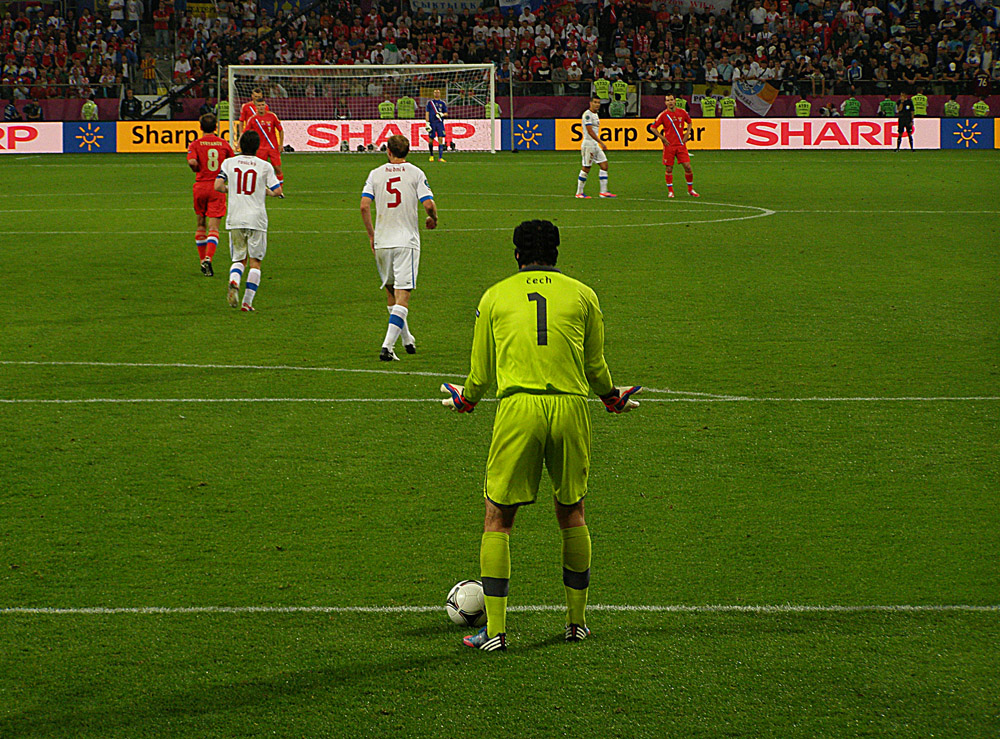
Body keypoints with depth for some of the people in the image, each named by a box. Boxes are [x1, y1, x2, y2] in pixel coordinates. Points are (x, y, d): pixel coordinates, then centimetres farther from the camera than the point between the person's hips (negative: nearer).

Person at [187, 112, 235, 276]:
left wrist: (196, 169, 1)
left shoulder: (196, 144, -3)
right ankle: (208, 258, -25)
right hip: (217, 188, 0)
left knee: (200, 224, 17)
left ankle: (202, 259, 22)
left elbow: (192, 161, -20)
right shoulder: (224, 144, 2)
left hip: (200, 187, 0)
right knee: (213, 227, -5)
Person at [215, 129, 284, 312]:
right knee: (255, 262, 7)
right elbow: (277, 191, -4)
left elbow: (218, 186, -4)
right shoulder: (264, 166, -1)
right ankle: (247, 302, -1)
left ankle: (233, 283, -20)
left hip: (234, 219, 2)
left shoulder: (229, 162, 4)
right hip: (256, 219, -2)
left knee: (239, 259, 13)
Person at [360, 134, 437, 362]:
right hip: (406, 240, -3)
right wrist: (433, 220, 12)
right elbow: (429, 204, -10)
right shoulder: (416, 173, -1)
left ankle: (407, 339, 31)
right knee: (402, 296, -6)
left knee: (390, 292, 20)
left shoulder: (375, 174, 4)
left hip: (381, 241, 3)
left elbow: (364, 205, -5)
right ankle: (387, 346, -19)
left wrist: (371, 235, 6)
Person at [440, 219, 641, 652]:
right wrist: (612, 399, 38)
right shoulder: (582, 295, 11)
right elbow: (596, 367, 17)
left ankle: (495, 629, -1)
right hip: (570, 406, 1)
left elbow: (481, 375, 14)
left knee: (497, 519, 5)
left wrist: (465, 401, 36)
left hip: (518, 408, -1)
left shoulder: (495, 296, 11)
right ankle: (577, 621, 22)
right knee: (571, 514, 17)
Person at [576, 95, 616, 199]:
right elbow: (590, 131, -21)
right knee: (586, 169, -4)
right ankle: (579, 193, 4)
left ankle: (604, 191, 3)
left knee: (604, 165, 3)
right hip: (588, 144, -9)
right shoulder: (587, 114, -14)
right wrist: (601, 143, -24)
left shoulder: (595, 114, 16)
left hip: (595, 145, 9)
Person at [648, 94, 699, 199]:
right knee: (669, 168, 0)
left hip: (681, 145, 2)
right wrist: (662, 138, -6)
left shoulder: (682, 113, 4)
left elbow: (689, 122, 23)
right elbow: (652, 127, 1)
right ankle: (670, 191, 12)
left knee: (688, 166, -3)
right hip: (669, 145, -2)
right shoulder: (663, 115, -4)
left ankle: (690, 190, 12)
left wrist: (687, 134, 8)